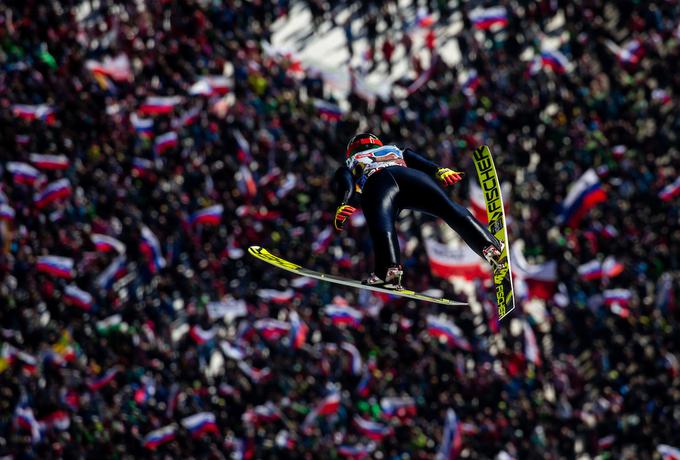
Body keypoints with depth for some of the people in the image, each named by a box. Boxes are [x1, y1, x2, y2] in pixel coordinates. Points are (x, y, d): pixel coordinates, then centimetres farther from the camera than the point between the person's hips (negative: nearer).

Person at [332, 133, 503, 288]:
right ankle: (490, 247, -26)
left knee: (381, 223, -27)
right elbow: (423, 163, 27)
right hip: (409, 175, 2)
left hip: (375, 184, -2)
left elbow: (345, 184, 16)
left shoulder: (350, 165, 39)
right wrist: (440, 171, 11)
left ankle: (390, 269, -52)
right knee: (450, 209, -8)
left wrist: (342, 206, 0)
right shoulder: (395, 151, 47)